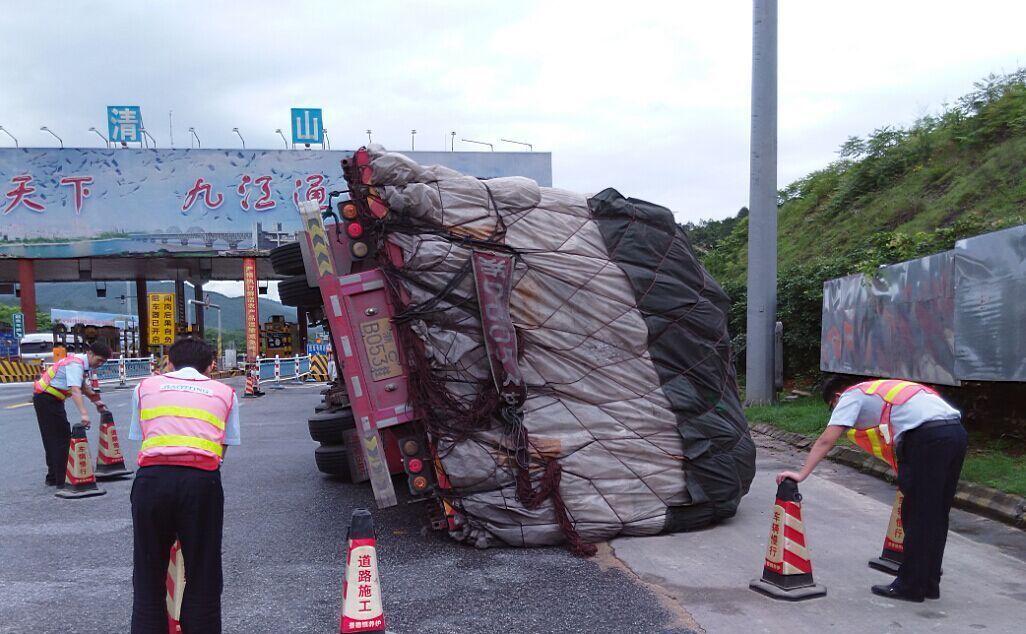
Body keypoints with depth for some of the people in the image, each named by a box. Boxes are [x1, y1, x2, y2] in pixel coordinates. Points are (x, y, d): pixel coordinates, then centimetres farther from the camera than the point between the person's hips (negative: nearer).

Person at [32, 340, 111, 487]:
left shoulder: (81, 362, 7)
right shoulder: (76, 364, -23)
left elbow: (82, 385, 24)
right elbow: (75, 390, -37)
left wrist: (95, 401, 25)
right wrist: (83, 414, -47)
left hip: (48, 398, 10)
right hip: (46, 398, -10)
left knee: (53, 438, 15)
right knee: (62, 437, -9)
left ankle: (53, 477, 23)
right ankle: (61, 480, -8)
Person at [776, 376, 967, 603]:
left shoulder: (852, 396, 10)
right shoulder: (884, 389, 33)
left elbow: (826, 440, -1)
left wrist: (801, 474, -2)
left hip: (929, 437, -8)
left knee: (917, 514, 2)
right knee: (936, 514, 15)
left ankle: (910, 586, 10)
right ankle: (929, 583, 25)